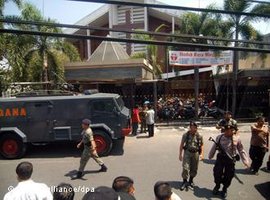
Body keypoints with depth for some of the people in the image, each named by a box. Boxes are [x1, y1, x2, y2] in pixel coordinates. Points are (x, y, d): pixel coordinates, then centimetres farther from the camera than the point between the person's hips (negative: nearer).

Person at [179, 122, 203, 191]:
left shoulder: (199, 136, -3)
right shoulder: (185, 135, -7)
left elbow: (201, 146, 8)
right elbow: (181, 145, 0)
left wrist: (201, 154, -2)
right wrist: (180, 154, -1)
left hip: (195, 153, 2)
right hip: (187, 152, -2)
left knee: (194, 169, 12)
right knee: (185, 168, -7)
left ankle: (190, 181, 34)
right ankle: (184, 182, 10)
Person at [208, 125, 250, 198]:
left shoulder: (236, 138, -9)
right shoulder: (219, 137, -6)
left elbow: (241, 150, -1)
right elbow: (214, 148, 6)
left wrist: (246, 161, -3)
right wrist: (210, 156, 16)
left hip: (230, 160, 0)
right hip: (220, 158, 0)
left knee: (228, 176, 9)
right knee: (217, 173, 1)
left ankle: (224, 189, 36)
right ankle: (217, 186, 32)